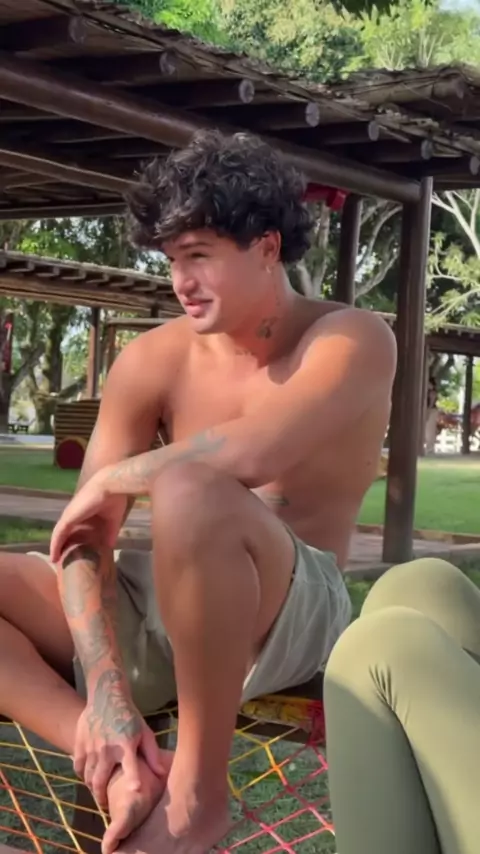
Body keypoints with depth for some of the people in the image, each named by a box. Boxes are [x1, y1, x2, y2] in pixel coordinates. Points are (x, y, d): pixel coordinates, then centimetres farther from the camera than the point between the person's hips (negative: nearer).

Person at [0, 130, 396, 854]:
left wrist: (112, 478, -15)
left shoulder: (353, 340, -11)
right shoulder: (152, 362, 0)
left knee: (188, 489, -38)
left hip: (292, 615, -5)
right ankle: (125, 769, -25)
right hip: (152, 608, 6)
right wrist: (104, 690, -22)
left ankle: (197, 789, -23)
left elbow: (252, 453, -32)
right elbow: (84, 533, -7)